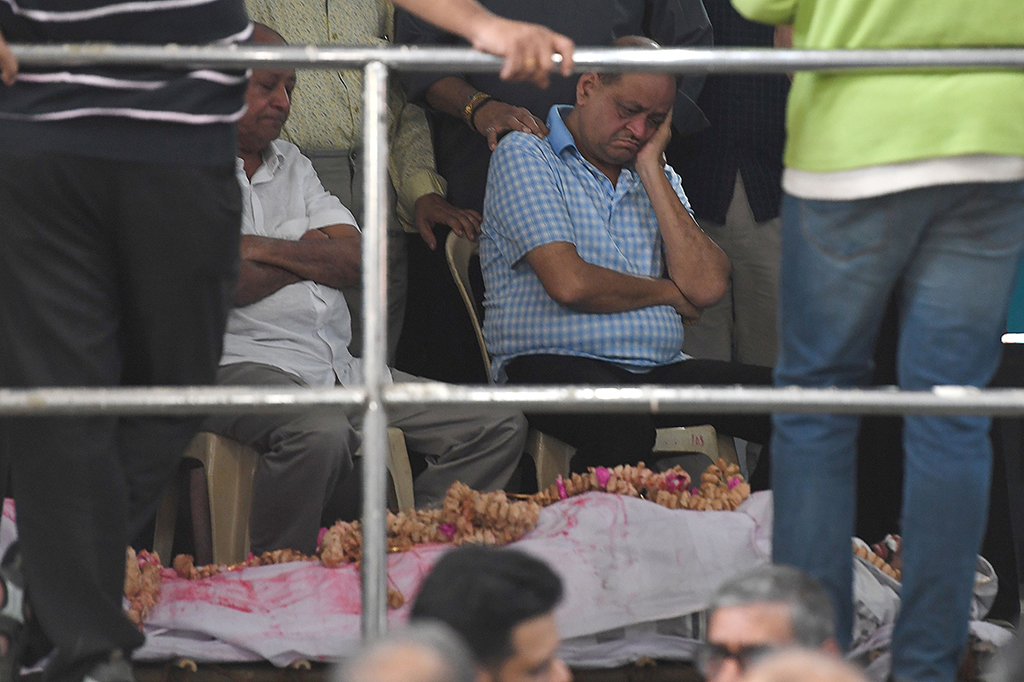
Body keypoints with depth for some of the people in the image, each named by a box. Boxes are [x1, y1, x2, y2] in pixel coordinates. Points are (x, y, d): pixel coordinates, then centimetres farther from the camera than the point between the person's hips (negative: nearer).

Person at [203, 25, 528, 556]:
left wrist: (261, 248, -3)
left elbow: (353, 261, 12)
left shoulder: (291, 164, 24)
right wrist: (310, 255, 4)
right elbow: (224, 284, -14)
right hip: (242, 365, -8)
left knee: (499, 426, -4)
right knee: (322, 434, -41)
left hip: (338, 367, 8)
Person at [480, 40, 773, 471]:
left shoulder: (658, 178, 21)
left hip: (660, 371, 6)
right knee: (622, 421, -40)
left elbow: (705, 288, 3)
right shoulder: (524, 156, 2)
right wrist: (666, 293, 4)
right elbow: (569, 283, -12)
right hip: (551, 366, -6)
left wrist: (651, 168, 4)